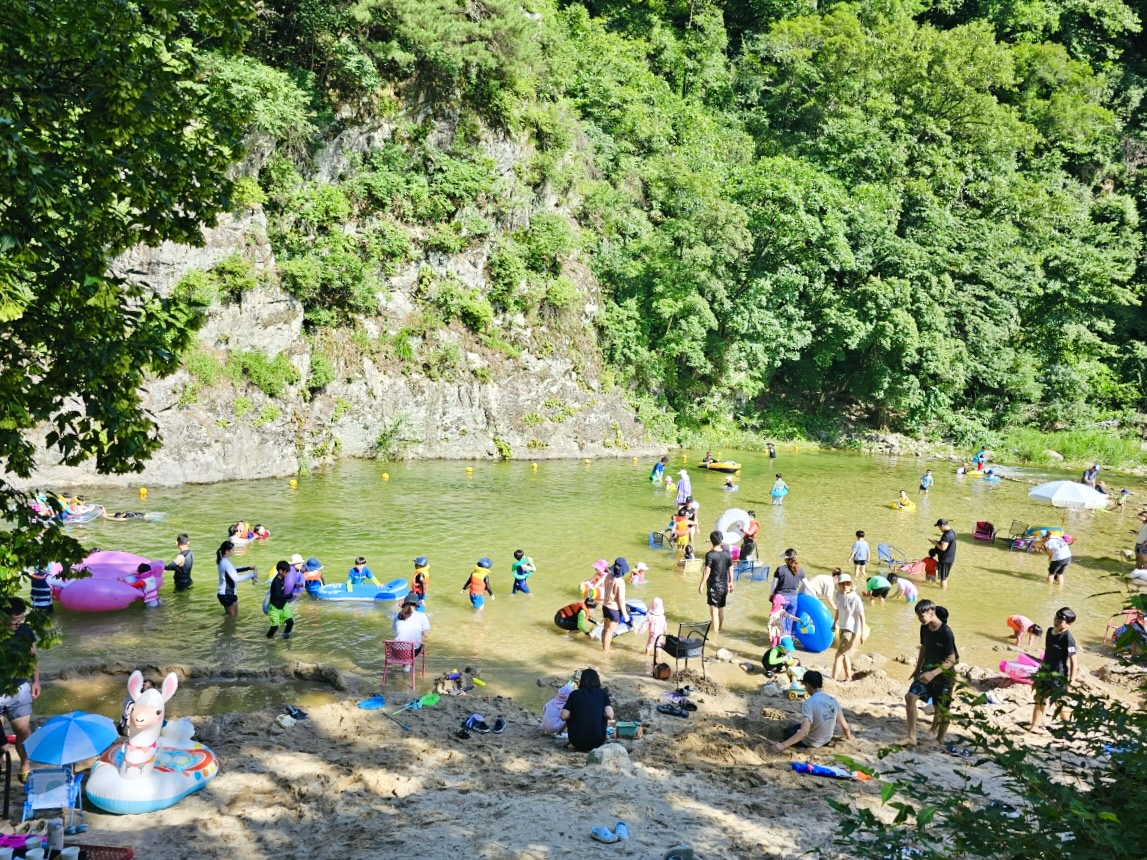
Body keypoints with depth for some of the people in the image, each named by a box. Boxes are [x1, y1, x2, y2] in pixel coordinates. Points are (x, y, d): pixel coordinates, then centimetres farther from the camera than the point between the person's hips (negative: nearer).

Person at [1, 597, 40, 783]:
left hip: (19, 689, 3)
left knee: (23, 730, 9)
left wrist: (35, 681, 10)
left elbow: (33, 656, 10)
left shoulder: (25, 630, -5)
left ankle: (25, 766, 26)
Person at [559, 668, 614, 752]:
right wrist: (599, 713, 14)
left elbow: (564, 716, -3)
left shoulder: (575, 694, 3)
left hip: (577, 741, 0)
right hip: (598, 741, 0)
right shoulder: (602, 693, 4)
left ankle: (574, 745, 15)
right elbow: (610, 715, -7)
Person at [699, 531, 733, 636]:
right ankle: (719, 629, 34)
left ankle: (715, 632, -5)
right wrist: (731, 582, 19)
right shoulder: (727, 553, 0)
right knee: (721, 609, 20)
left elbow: (707, 571, -18)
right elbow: (730, 569, 7)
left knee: (714, 610, -3)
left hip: (714, 586, -6)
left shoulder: (710, 555, -16)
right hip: (724, 586, 6)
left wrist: (701, 584, -12)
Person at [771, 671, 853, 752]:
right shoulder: (833, 700, -11)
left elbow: (804, 732, -37)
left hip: (810, 743, -6)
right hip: (827, 740, 6)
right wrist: (848, 737, 21)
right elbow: (844, 726, -2)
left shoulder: (809, 703, -29)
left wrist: (783, 745, -35)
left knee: (788, 731, 22)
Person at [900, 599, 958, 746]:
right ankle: (911, 737, 1)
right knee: (910, 697, -6)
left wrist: (933, 673, -31)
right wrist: (918, 668, 18)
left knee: (942, 709, 4)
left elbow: (951, 660, -22)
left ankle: (939, 741, 23)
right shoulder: (924, 628, -3)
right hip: (927, 670, 6)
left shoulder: (946, 633, -23)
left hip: (944, 674, -6)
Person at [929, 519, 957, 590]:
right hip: (950, 558, 10)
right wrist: (938, 542, 8)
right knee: (945, 577, 22)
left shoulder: (946, 535, -26)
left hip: (945, 559, -10)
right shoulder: (952, 532, 7)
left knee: (943, 578, 1)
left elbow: (943, 548, -30)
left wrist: (936, 543, -14)